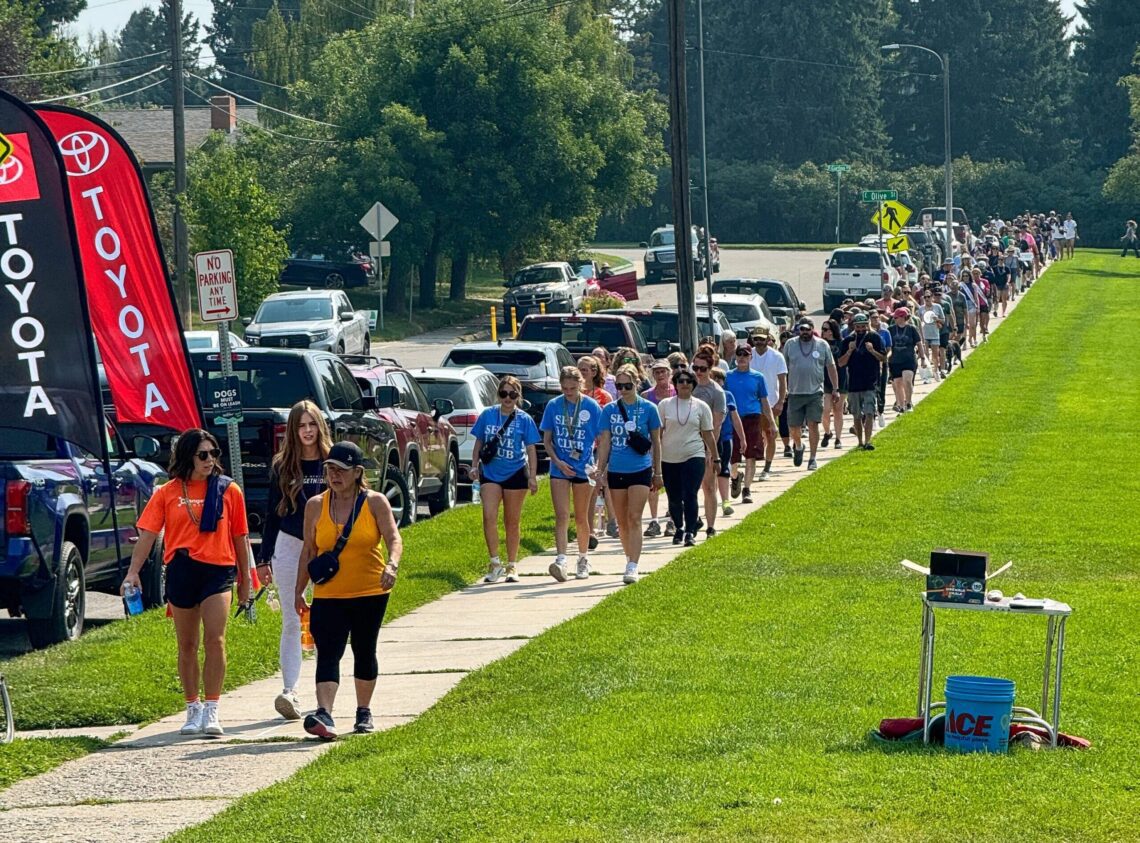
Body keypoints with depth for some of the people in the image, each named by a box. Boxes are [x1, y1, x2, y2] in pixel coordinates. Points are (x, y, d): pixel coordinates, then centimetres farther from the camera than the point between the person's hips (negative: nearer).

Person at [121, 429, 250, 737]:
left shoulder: (228, 490, 6)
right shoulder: (167, 493, 5)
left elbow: (239, 537, 12)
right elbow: (147, 534, 0)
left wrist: (244, 580, 13)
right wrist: (133, 571, -11)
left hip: (218, 570, -1)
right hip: (181, 571, 1)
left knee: (214, 640, -15)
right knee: (187, 646, 9)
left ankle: (211, 711, -12)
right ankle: (193, 710, 21)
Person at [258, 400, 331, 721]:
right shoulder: (282, 467, 4)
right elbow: (272, 515, 8)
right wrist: (264, 559, 6)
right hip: (290, 547, 0)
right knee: (291, 622, -4)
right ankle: (289, 691, -8)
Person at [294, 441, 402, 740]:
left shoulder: (375, 503, -2)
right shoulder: (315, 506, 5)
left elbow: (394, 539, -12)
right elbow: (309, 551, 12)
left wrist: (392, 564, -32)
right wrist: (299, 590, 11)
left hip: (370, 593, -1)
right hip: (328, 595, 1)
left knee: (364, 652, 12)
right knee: (327, 655, -14)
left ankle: (364, 712, 29)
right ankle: (324, 715, -29)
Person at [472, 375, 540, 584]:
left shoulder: (524, 420, -1)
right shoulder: (487, 415, 2)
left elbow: (531, 450, 2)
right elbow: (479, 443, 12)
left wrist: (533, 476, -2)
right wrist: (475, 466, 4)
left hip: (515, 474, -1)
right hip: (490, 473, 1)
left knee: (512, 522, 7)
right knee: (489, 517, -15)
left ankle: (512, 566, 17)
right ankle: (495, 563, -8)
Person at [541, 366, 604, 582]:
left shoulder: (592, 407, -3)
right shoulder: (553, 406, 1)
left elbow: (600, 440, 1)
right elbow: (547, 440, 6)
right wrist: (558, 462, -8)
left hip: (583, 468, -1)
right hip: (559, 468, 1)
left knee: (581, 518, 10)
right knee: (561, 515, -10)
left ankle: (583, 559, 25)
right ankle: (561, 560, -18)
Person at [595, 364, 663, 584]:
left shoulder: (648, 409, -1)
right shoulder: (610, 410, 4)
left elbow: (656, 442, 7)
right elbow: (604, 442, 8)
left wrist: (657, 473, 9)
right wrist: (600, 471, 4)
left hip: (640, 470, -3)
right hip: (616, 471, 3)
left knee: (634, 519, -12)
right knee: (622, 522, 11)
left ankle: (633, 567, -16)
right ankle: (630, 559, 28)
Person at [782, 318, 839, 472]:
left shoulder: (822, 345, 5)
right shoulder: (790, 345, 6)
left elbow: (831, 367, 9)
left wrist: (835, 389, 4)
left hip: (815, 393, -1)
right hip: (795, 393, 1)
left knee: (813, 425, -7)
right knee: (794, 427, 4)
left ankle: (812, 459, 1)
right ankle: (798, 447, 35)